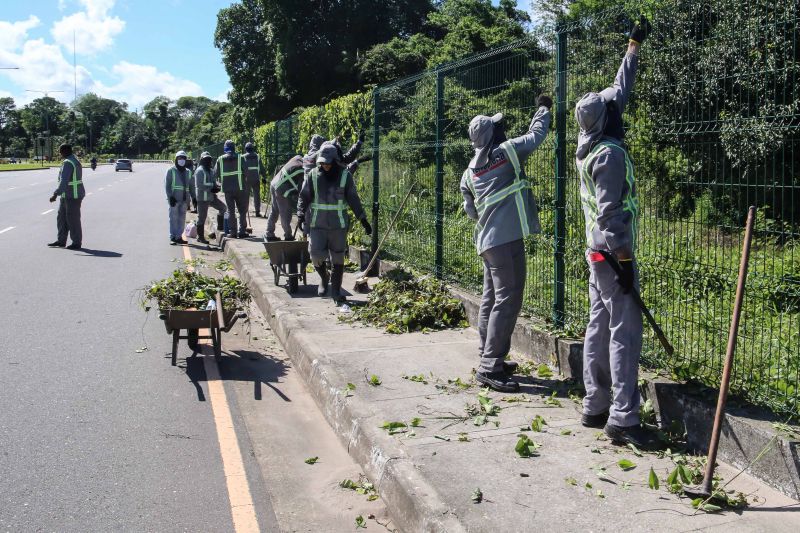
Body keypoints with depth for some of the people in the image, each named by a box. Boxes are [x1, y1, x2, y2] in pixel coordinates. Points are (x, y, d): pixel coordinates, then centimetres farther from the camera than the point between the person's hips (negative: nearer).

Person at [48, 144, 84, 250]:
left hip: (72, 196, -10)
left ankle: (76, 243, 6)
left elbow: (64, 181, -28)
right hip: (67, 196, 10)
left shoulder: (68, 163, -19)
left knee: (73, 219, -2)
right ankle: (61, 240, 21)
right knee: (62, 217, 14)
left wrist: (56, 194, -32)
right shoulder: (75, 161, 13)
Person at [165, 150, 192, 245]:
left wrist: (191, 198, 12)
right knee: (173, 218, -4)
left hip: (184, 199, 5)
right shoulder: (171, 170, 1)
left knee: (182, 219, 6)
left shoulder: (188, 172, 17)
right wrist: (170, 197, -12)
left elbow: (190, 186, 18)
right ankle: (172, 237, 0)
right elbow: (167, 185, -4)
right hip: (174, 198, -5)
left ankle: (179, 236, 12)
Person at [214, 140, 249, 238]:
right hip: (240, 187, -1)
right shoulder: (240, 158, -5)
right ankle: (242, 231, 4)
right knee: (242, 210, 8)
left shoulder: (220, 159, -1)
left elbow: (215, 174, 0)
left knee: (231, 211, 10)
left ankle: (232, 231, 6)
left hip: (227, 189, 2)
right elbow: (246, 171, -7)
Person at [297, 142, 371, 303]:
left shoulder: (345, 175, -1)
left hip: (338, 225, 0)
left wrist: (363, 220, 2)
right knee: (316, 256, -5)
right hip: (317, 224, 0)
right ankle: (324, 278, 26)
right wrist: (301, 213, -11)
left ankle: (336, 291, 13)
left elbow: (353, 199, 3)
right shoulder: (313, 175, 0)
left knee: (338, 259, 4)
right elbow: (304, 197, 4)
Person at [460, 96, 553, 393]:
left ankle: (488, 359, 23)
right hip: (507, 238, -8)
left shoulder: (470, 172, 13)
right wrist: (543, 109, 25)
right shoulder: (505, 152, -4)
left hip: (487, 240, 8)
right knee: (507, 301, -9)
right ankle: (490, 368, -11)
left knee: (491, 300, 15)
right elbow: (535, 135, 8)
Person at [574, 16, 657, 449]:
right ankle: (622, 419, -10)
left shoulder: (590, 146, 11)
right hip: (612, 253, -10)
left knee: (599, 328, 11)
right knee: (625, 332, -10)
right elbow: (611, 213, -21)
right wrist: (625, 260, -20)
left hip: (596, 252, 10)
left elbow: (620, 90, 24)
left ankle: (595, 407, 16)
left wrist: (635, 46, 32)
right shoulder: (610, 153, -16)